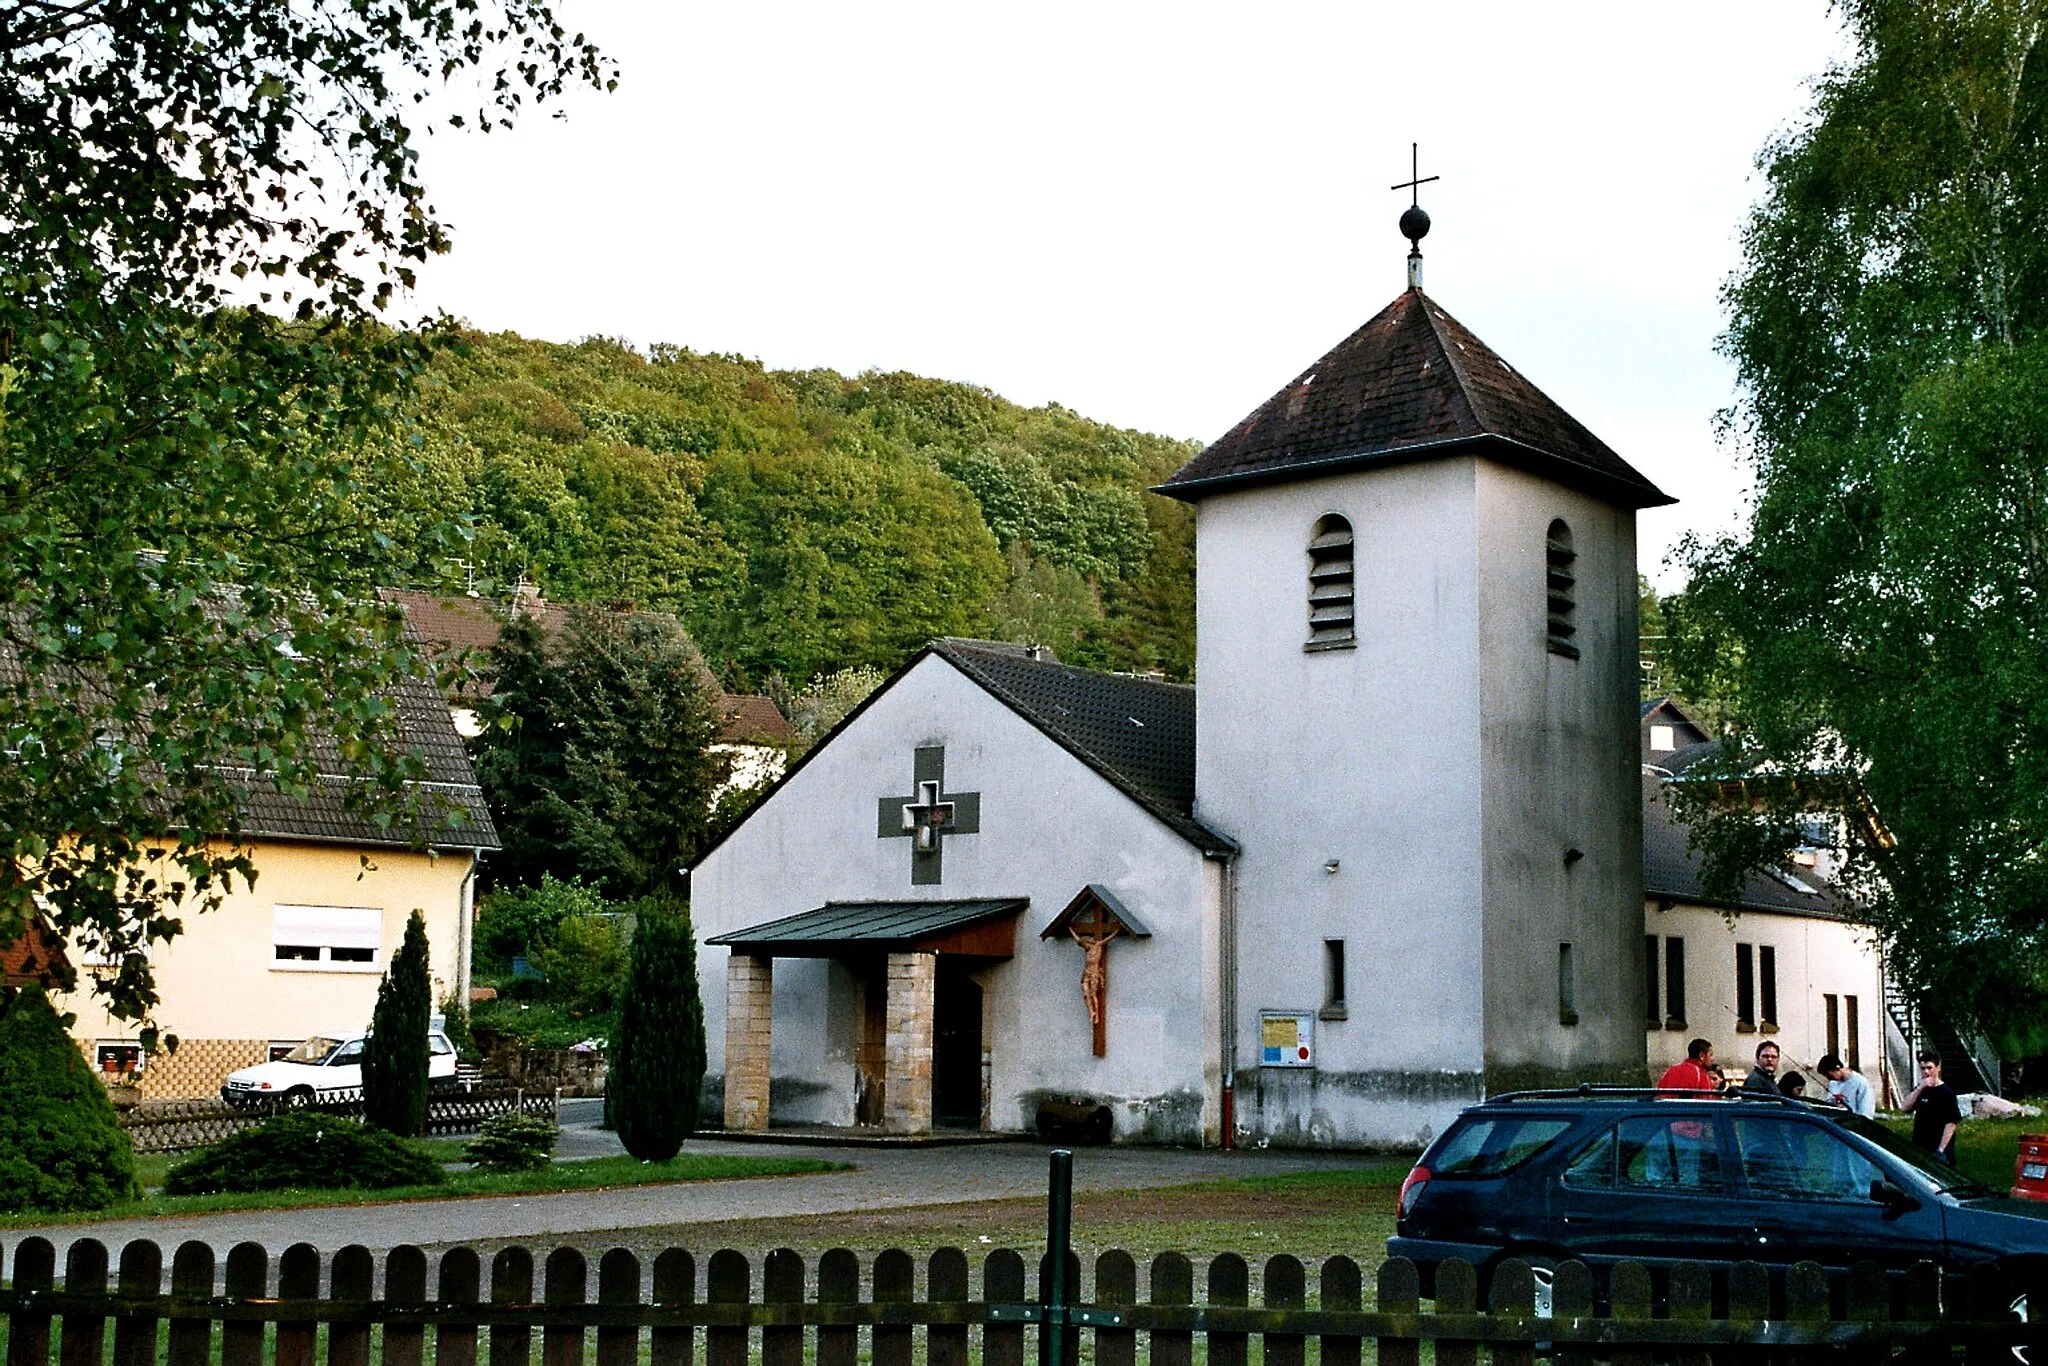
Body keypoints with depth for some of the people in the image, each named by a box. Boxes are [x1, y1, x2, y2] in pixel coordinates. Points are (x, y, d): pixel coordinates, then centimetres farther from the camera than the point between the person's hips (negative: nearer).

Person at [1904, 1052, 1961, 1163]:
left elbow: (1951, 1123, -13)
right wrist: (1920, 1088, -15)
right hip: (1920, 1148, 6)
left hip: (1938, 1150, -6)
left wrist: (1941, 1150, -20)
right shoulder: (1919, 1090, 11)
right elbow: (1906, 1108, -3)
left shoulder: (1946, 1092, -9)